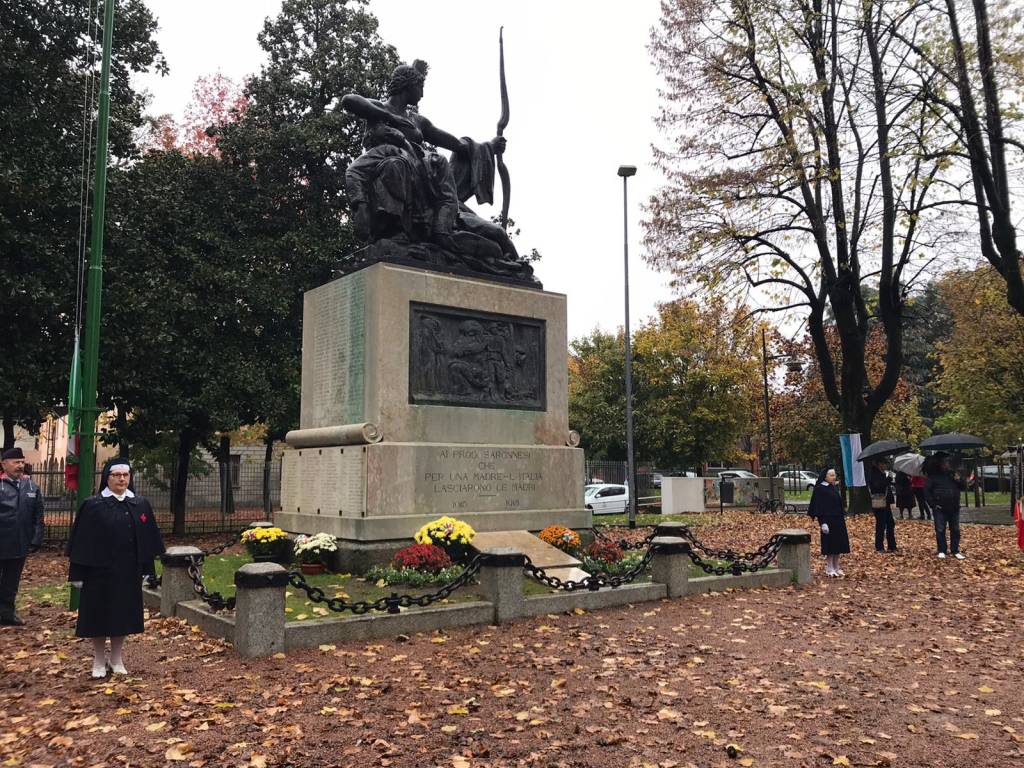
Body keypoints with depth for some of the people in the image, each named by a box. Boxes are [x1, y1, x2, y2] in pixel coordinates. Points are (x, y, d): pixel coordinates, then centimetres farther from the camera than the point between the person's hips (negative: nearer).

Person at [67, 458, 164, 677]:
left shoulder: (140, 505, 3)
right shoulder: (93, 506, -7)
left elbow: (147, 540, 7)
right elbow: (82, 541, -6)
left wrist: (146, 569, 6)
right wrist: (78, 573, -7)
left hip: (129, 571, 3)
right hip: (100, 570, -3)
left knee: (123, 614, 9)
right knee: (99, 615, 5)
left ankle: (117, 659, 22)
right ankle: (99, 661, 19)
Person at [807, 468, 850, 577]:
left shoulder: (835, 488, 12)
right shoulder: (819, 489, -11)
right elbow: (818, 506, -14)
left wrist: (843, 517, 16)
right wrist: (822, 522, -19)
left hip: (838, 520, 8)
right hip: (828, 520, -8)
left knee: (838, 545, 10)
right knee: (830, 545, -2)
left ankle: (836, 568, 20)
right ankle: (829, 569, 7)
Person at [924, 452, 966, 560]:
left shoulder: (952, 473, 11)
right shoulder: (933, 476, -4)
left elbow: (963, 487, 16)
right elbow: (926, 492, -5)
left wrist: (959, 481, -5)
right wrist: (933, 504, -11)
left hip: (954, 508, 4)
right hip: (940, 509, -4)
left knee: (955, 530, 7)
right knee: (940, 530, 0)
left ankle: (955, 551, 16)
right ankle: (941, 551, 10)